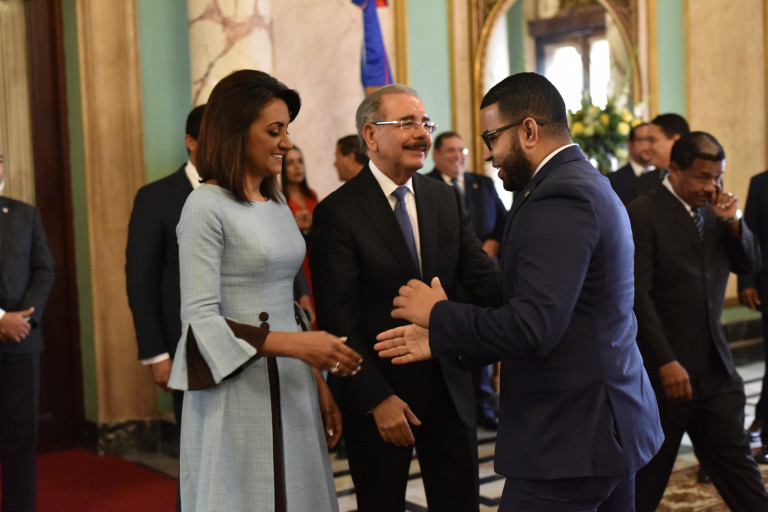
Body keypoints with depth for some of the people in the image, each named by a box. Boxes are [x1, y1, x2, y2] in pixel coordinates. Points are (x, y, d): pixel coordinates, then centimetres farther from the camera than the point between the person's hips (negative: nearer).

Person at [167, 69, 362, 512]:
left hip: (291, 389, 7)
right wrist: (296, 344, -22)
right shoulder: (207, 206, -10)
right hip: (237, 392, -7)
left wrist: (317, 379, 12)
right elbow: (200, 319, -15)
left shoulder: (278, 204, 13)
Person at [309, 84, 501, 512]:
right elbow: (339, 319, -13)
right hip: (379, 391, -4)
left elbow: (481, 277, -2)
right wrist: (377, 399, -17)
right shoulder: (338, 212, -11)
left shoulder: (447, 199, 6)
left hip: (449, 385, 5)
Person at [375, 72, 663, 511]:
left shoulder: (558, 199, -19)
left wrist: (438, 315, -12)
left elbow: (532, 328, -26)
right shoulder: (590, 185, 14)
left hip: (569, 441, -10)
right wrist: (440, 340, 8)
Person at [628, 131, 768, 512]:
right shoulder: (643, 214, -13)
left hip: (714, 365, 6)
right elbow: (637, 295, -17)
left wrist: (733, 222, -7)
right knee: (647, 478, 8)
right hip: (662, 369, -6)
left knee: (735, 460, 10)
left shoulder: (713, 209, 9)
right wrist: (666, 362, -20)